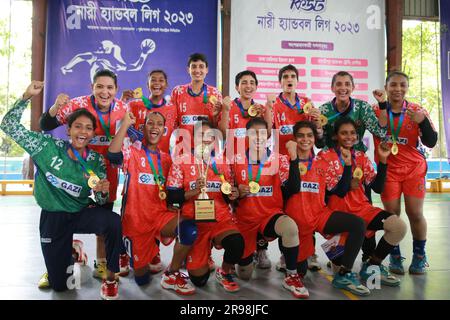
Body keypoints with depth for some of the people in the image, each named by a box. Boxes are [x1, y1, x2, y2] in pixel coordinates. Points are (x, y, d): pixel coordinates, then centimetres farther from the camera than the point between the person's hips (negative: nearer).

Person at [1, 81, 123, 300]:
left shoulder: (96, 161, -7)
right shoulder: (48, 147, -10)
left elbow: (100, 201, -4)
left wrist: (103, 192, -28)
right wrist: (27, 96, -21)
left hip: (81, 214, 0)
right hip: (52, 217, 0)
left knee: (113, 220, -36)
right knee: (59, 285, 7)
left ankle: (110, 279, -14)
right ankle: (71, 252, 41)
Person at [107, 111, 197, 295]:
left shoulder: (167, 159, 11)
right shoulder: (133, 153, -3)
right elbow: (113, 155, -26)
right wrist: (126, 124, -24)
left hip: (160, 216, 3)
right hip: (135, 220, -2)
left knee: (189, 229, -30)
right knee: (142, 278, 5)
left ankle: (172, 275, -5)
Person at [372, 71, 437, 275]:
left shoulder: (417, 111, -1)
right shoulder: (377, 110, -3)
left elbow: (431, 142, -6)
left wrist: (422, 122, -22)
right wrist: (382, 104, -28)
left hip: (414, 169, 1)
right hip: (388, 170, -1)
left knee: (415, 213, 1)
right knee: (392, 213, 0)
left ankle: (419, 255, 21)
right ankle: (395, 256, 17)